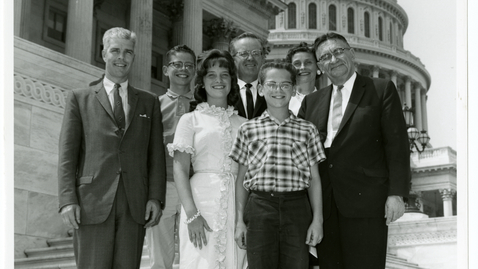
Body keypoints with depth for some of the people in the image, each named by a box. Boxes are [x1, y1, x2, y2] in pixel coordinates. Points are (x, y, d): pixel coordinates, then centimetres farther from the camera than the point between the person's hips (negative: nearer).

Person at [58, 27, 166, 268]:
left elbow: (156, 154, 11)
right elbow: (67, 154, 4)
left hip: (135, 206, 2)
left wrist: (155, 197, -1)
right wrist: (68, 200, -7)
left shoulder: (149, 102, 16)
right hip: (93, 203, -2)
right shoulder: (79, 99, 11)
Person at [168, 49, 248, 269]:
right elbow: (180, 169, -2)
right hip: (203, 201, -2)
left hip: (236, 206, 3)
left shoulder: (242, 124, 13)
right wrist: (192, 214, -13)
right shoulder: (191, 120, 5)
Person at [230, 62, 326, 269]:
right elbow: (241, 178, 10)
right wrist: (240, 220, 6)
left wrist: (317, 219, 3)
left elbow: (314, 179, 9)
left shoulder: (307, 130, 9)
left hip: (297, 207, 0)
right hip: (259, 207, 0)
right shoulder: (248, 129, 9)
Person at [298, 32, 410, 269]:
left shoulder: (382, 90, 5)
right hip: (323, 204, 4)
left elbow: (397, 144, -1)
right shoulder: (311, 101, 17)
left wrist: (396, 194, -9)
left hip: (365, 201, -4)